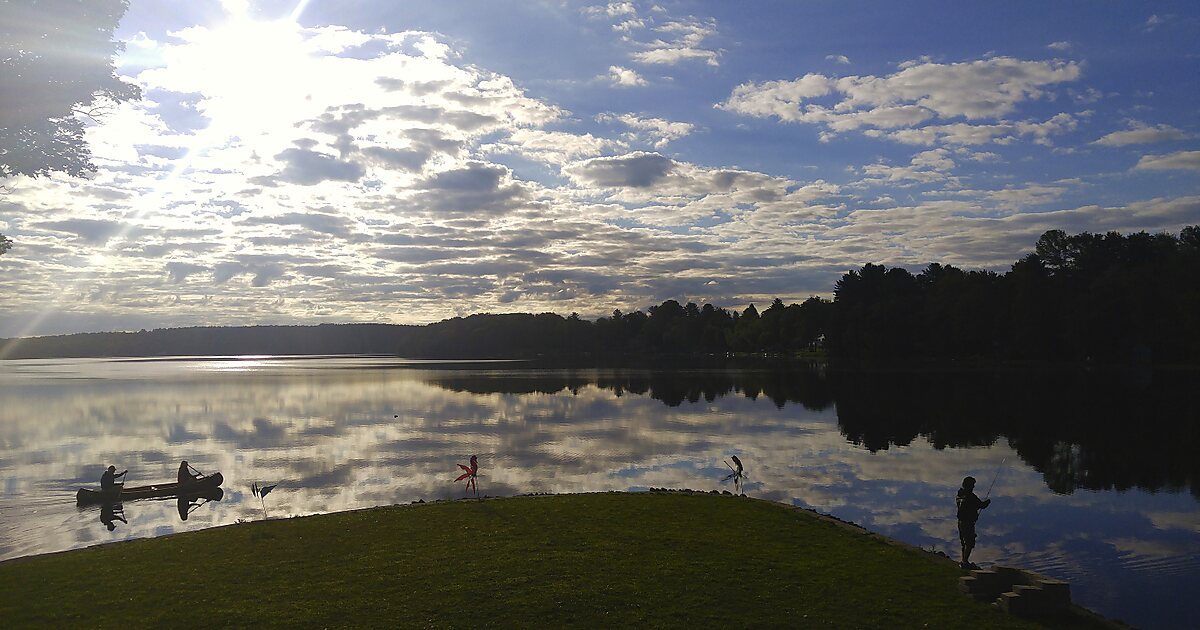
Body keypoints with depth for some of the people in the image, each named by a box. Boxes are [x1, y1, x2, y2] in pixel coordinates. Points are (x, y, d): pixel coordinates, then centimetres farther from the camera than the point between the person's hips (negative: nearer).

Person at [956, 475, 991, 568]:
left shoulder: (959, 495, 7)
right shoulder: (970, 496, -20)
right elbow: (981, 505, -14)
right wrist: (987, 502, 8)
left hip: (961, 522, 9)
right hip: (968, 523, -9)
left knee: (964, 542, 18)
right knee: (969, 543, -3)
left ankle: (964, 561, 25)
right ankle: (965, 562, -4)